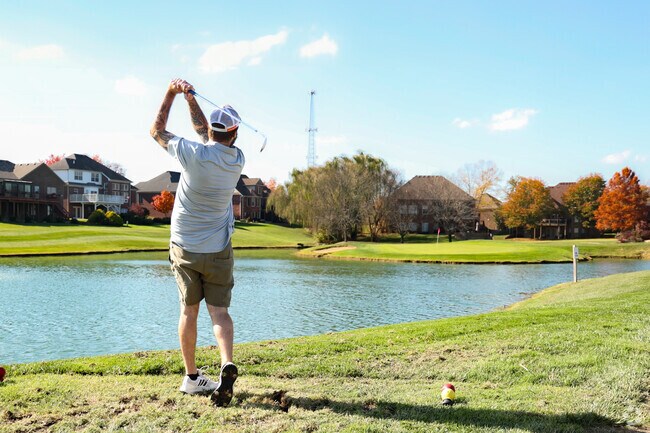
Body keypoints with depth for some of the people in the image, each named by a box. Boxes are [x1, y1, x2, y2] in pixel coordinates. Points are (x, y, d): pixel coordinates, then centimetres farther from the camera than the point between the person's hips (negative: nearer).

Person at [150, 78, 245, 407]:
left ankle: (191, 377, 17)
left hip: (184, 247, -1)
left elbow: (157, 130, 1)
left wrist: (172, 92, 6)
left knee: (189, 311, 9)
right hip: (218, 250, 1)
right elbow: (203, 130, 14)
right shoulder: (237, 159, -4)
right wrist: (189, 97, 13)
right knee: (219, 310, 3)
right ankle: (227, 364, -21)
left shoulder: (195, 154, -15)